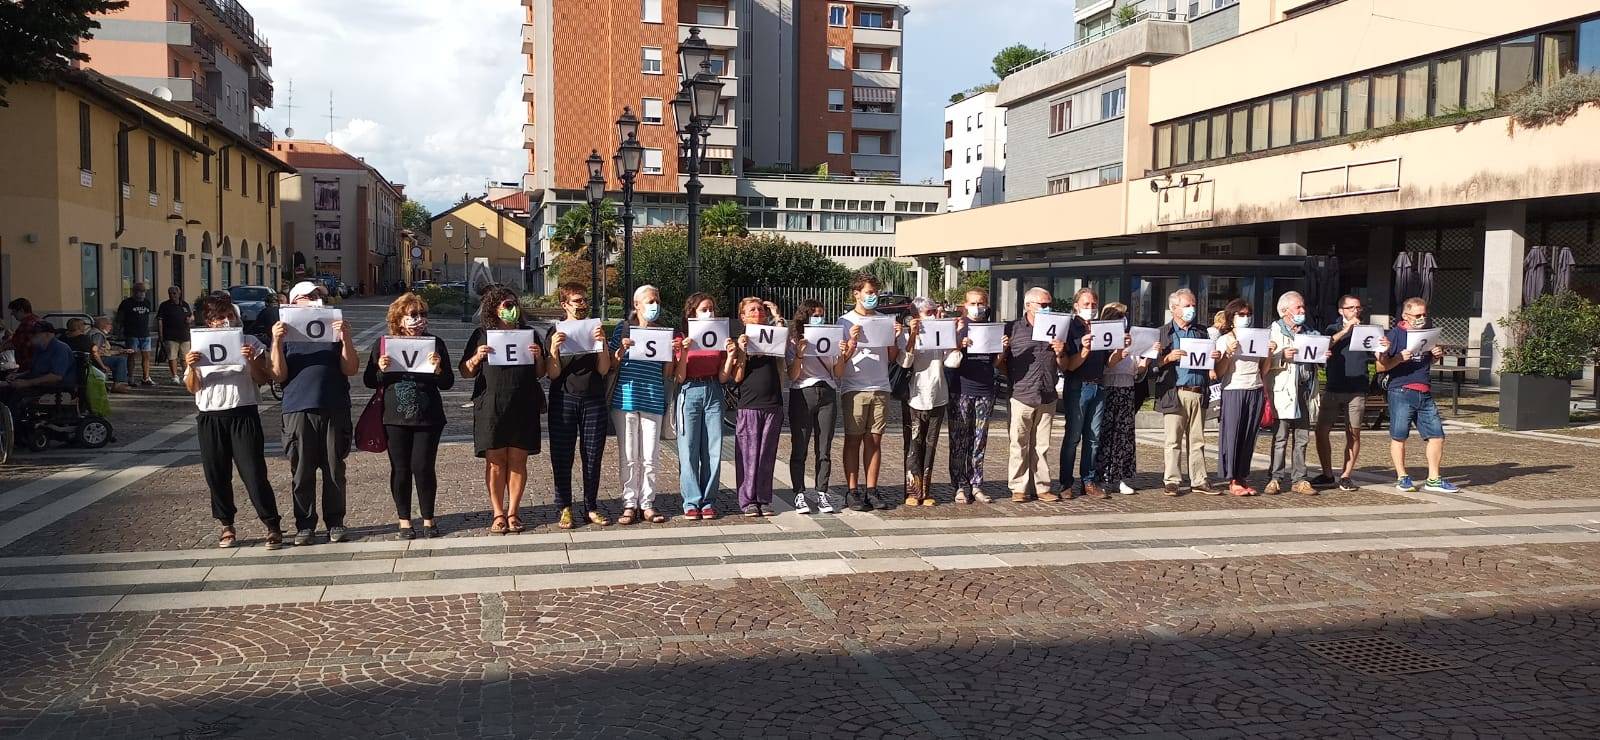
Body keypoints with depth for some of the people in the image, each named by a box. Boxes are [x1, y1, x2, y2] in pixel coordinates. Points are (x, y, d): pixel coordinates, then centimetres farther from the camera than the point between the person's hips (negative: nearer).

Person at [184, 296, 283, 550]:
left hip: (243, 414, -3)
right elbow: (192, 388, 8)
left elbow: (262, 379, 1)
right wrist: (190, 368, -11)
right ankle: (227, 526, 21)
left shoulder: (250, 343, 3)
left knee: (254, 472, -6)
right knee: (216, 475, 7)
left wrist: (253, 360, -17)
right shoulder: (199, 347, 9)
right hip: (210, 418, 3)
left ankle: (273, 526, -3)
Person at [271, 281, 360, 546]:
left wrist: (345, 337, -13)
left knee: (334, 471, 4)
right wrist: (277, 342, -12)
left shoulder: (334, 331, 10)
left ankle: (335, 522, 14)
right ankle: (305, 525, 13)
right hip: (298, 411, 0)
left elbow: (351, 369, 1)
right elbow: (279, 375, 1)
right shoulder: (286, 334, 9)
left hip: (334, 410, 0)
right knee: (301, 473, 3)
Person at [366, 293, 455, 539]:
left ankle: (428, 519, 14)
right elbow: (369, 381, 7)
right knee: (400, 469, 5)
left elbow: (448, 383, 4)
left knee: (423, 467, -2)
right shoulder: (384, 344, 4)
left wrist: (438, 369, -16)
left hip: (428, 418, 0)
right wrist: (381, 370, -13)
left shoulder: (435, 344, 4)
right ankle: (404, 521, 17)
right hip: (395, 418, 1)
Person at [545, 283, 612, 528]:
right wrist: (554, 349, -18)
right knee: (562, 457, 0)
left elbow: (603, 369, 1)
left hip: (594, 400, 2)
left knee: (592, 456, 4)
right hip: (564, 400, -1)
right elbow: (553, 374, -2)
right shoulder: (556, 333, 3)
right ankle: (565, 508, 8)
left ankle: (591, 507, 13)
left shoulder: (596, 330, 9)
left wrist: (601, 344, -14)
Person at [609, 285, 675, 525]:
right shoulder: (624, 329, 4)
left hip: (653, 401, 2)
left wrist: (672, 353, -7)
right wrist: (621, 349, -13)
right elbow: (611, 366, 5)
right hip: (626, 399, -1)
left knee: (649, 458, 3)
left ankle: (647, 504, 12)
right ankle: (630, 504, 10)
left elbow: (667, 373, 10)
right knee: (629, 458, 2)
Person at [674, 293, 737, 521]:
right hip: (689, 393, -3)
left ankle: (708, 502, 10)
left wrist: (730, 354, -7)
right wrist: (683, 352, -17)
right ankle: (692, 503, 5)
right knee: (689, 451, -3)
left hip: (713, 393, 3)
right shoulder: (682, 339, 1)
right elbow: (679, 377, -4)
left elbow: (722, 377, 7)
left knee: (713, 451, 1)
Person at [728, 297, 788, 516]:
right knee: (748, 455, -1)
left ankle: (764, 499, 12)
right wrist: (741, 352, -13)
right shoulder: (740, 341, 5)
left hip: (773, 405, 2)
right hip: (749, 406, -2)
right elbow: (737, 378, 0)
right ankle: (748, 501, 6)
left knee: (767, 455, 5)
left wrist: (777, 318, -1)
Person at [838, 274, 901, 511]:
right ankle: (852, 491, 5)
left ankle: (871, 490, 11)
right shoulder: (845, 322, 1)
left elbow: (892, 358, 13)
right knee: (853, 440, 0)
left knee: (874, 440, 5)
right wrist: (852, 341, -19)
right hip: (854, 388, -3)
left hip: (880, 388, 3)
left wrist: (895, 338, -4)